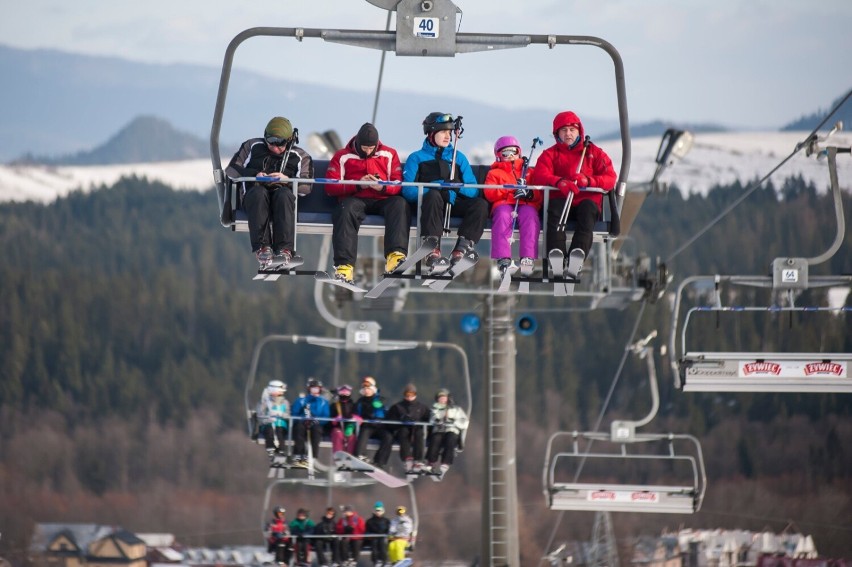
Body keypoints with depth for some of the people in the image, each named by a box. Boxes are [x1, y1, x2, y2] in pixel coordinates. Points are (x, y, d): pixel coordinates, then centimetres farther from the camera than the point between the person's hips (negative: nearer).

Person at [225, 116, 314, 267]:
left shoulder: (300, 157, 15)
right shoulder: (252, 147, 18)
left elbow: (306, 187, 4)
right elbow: (231, 170, 12)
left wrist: (287, 180, -16)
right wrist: (255, 175, -5)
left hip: (283, 197, 0)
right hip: (253, 197, 0)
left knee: (283, 194, -38)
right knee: (259, 192, -38)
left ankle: (284, 249, -46)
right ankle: (262, 247, -44)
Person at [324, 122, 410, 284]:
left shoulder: (389, 154, 16)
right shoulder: (342, 156, 12)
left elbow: (399, 185, 9)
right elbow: (330, 187, 3)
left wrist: (383, 187, -14)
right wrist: (358, 185, -10)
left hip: (383, 199, 1)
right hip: (355, 199, -1)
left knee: (400, 204, -32)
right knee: (346, 210, -37)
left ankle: (395, 255, -50)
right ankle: (344, 265, -48)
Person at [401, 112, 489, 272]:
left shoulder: (458, 157, 25)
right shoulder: (417, 158, 15)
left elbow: (474, 191, 14)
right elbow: (408, 190, -3)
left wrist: (457, 188, -10)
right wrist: (437, 189, -19)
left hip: (455, 204, 3)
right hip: (428, 203, -3)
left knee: (480, 204, -27)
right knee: (434, 195, -38)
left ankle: (462, 248, -40)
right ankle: (432, 249, -46)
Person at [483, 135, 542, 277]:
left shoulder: (529, 171, 31)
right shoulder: (494, 173, 26)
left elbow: (540, 194, 18)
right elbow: (489, 194, 6)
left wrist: (530, 193, -8)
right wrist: (512, 189, -6)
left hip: (527, 205, 1)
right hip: (503, 204, -1)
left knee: (530, 216, -36)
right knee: (503, 216, -38)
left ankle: (528, 259, -47)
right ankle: (503, 259, -47)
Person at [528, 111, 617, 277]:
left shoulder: (595, 153, 18)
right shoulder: (550, 154, 18)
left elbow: (610, 179, 3)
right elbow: (539, 177, -2)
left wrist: (588, 181, -18)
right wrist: (559, 182, -24)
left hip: (588, 202, 0)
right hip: (561, 200, 0)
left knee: (587, 207, -37)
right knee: (554, 206, -36)